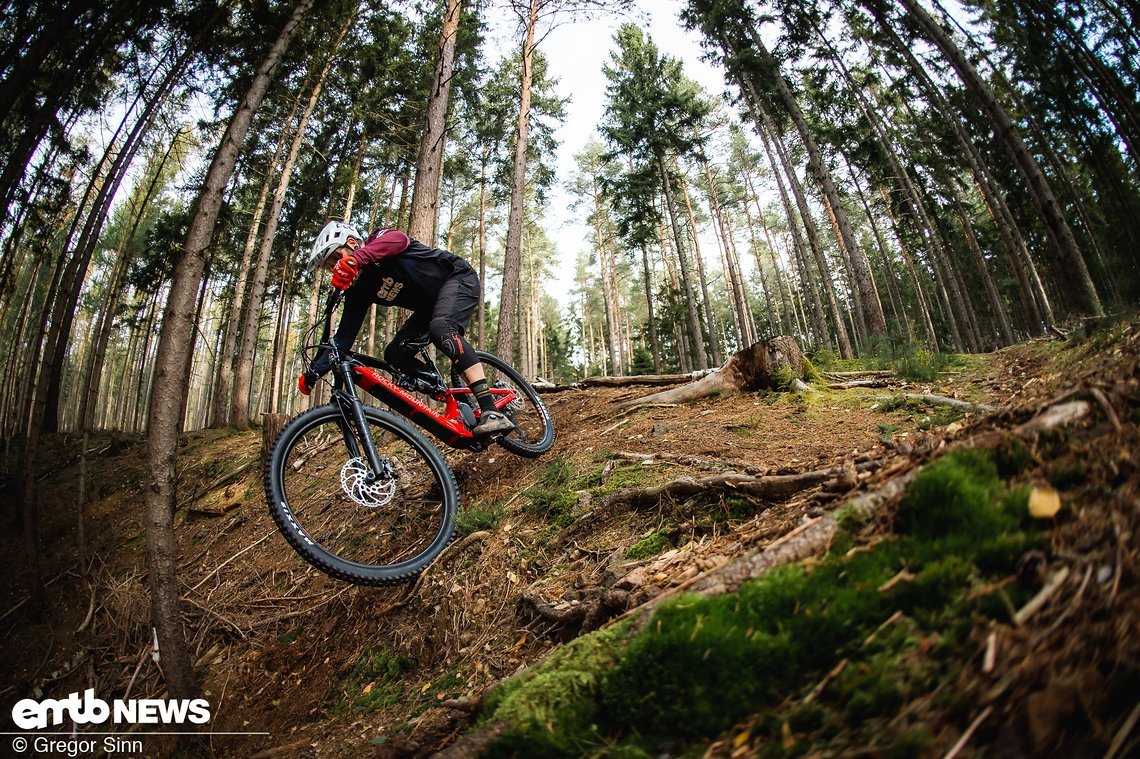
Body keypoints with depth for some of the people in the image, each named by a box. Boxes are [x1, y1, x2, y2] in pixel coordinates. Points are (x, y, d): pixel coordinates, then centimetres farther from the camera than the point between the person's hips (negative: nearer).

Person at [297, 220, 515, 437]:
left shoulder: (379, 240, -16)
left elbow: (399, 239, -42)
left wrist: (355, 259, -56)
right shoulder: (358, 291, 1)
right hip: (431, 306, 8)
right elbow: (344, 336, -2)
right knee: (395, 355, -5)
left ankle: (492, 412, -46)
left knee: (440, 328, -36)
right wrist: (313, 372, -10)